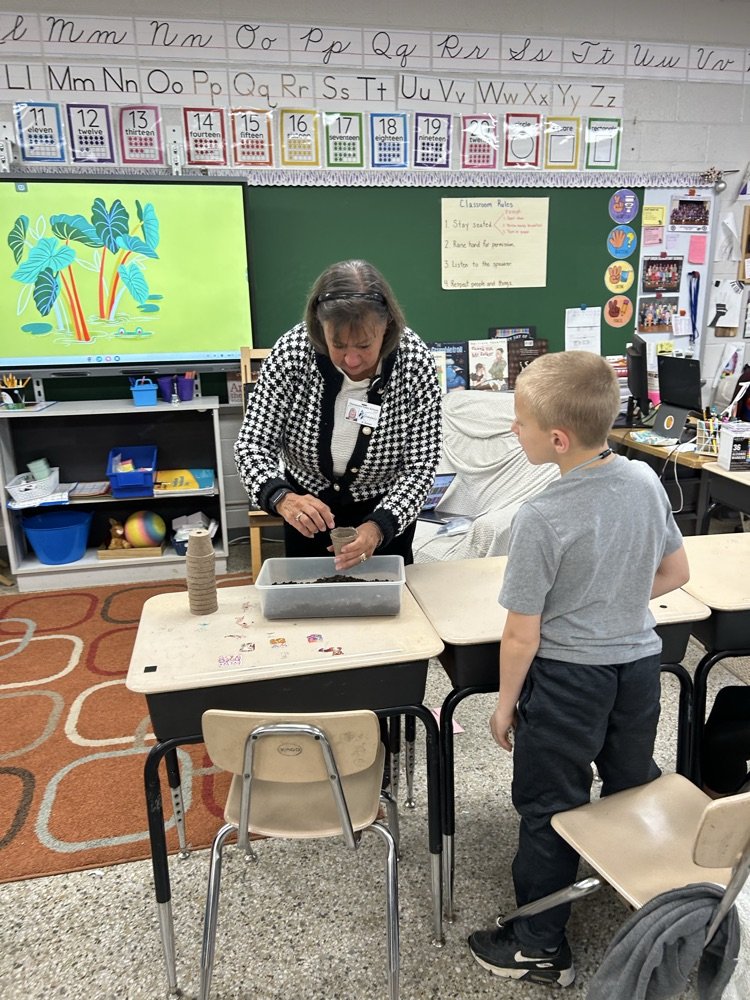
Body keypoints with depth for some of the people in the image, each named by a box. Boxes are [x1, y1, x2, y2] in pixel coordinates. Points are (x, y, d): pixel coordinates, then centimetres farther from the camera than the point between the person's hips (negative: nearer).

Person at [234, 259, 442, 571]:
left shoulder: (416, 361, -25)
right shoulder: (292, 351, -25)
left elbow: (419, 467, -22)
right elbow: (252, 444, -21)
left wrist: (378, 528, -38)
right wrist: (282, 498, -41)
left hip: (388, 512, 0)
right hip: (308, 508, 1)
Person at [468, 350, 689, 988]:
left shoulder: (543, 518, -26)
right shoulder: (646, 481, -8)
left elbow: (523, 635, -18)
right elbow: (676, 573, 6)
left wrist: (506, 703, -4)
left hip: (568, 678, -6)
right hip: (640, 665, 6)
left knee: (550, 812, 12)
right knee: (636, 791, 27)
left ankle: (541, 947, 30)